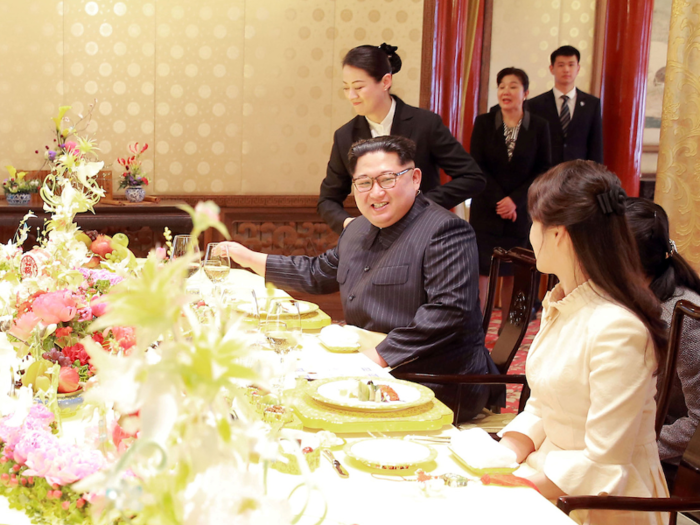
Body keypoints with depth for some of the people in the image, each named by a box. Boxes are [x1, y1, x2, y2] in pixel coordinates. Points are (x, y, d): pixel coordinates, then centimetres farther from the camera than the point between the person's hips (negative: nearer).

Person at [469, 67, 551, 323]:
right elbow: (477, 166, -3)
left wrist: (515, 200, -11)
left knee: (513, 272, 4)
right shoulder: (483, 123, 1)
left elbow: (543, 169, 0)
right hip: (486, 210, 0)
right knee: (481, 269, -3)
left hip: (521, 211, 0)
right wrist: (498, 200, -11)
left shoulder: (538, 126, 0)